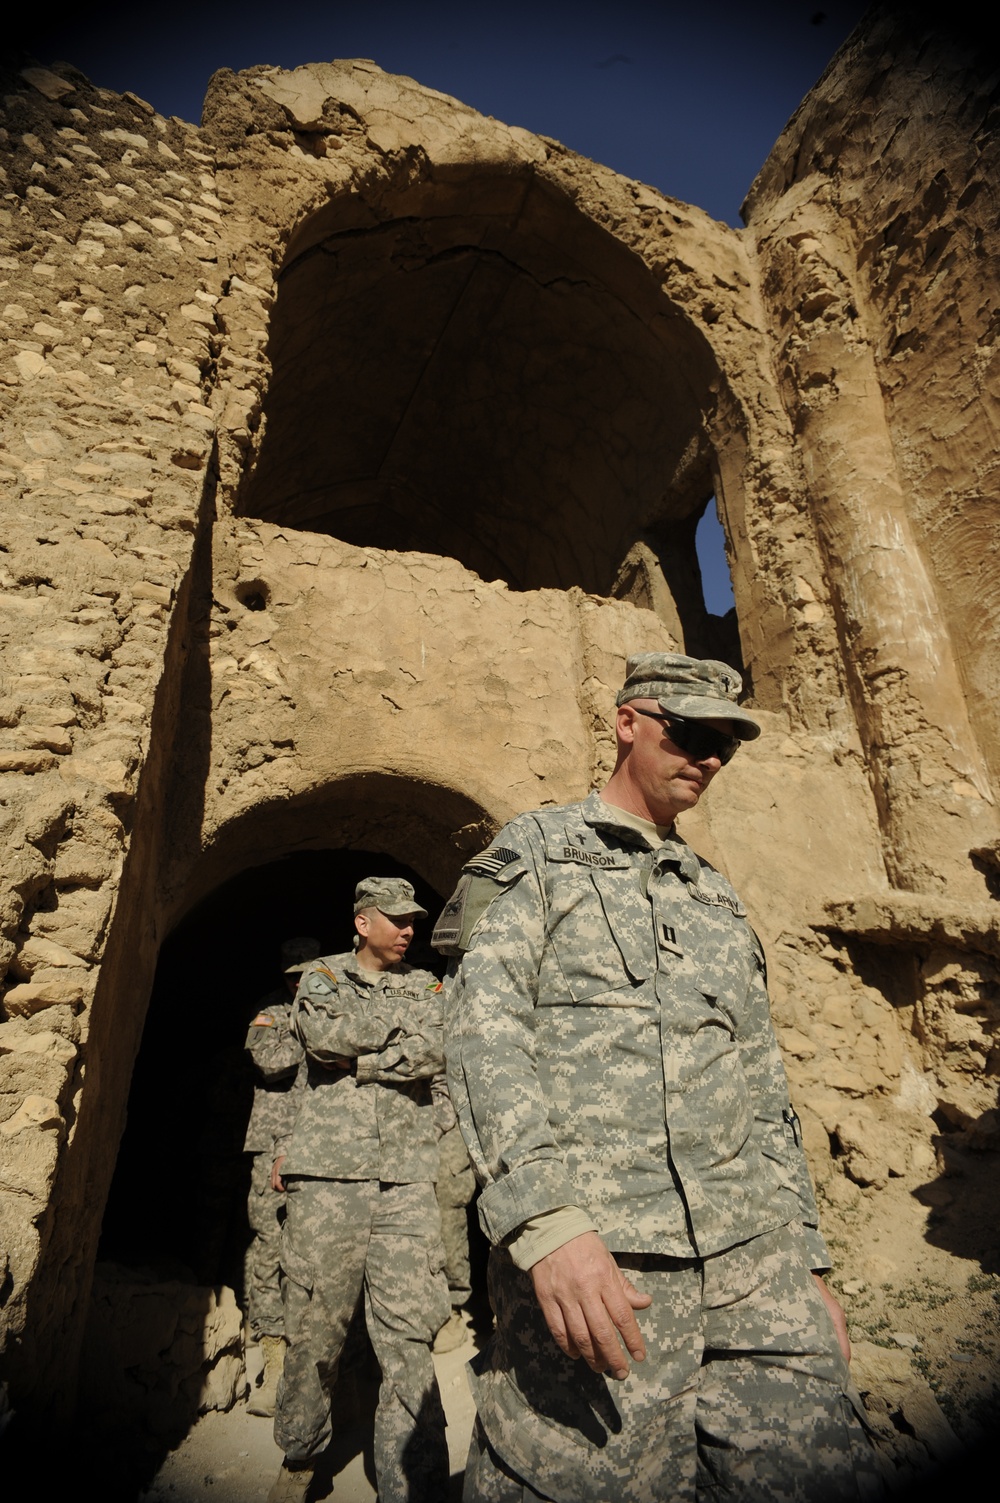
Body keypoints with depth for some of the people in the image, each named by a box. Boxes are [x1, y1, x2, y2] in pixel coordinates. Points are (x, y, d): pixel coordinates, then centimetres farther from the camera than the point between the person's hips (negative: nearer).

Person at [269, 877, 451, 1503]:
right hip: (329, 1174, -1)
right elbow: (322, 1033, -11)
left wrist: (356, 1058, -7)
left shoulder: (426, 985, 13)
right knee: (315, 1328, 8)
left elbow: (434, 1052, -4)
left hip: (407, 1179, 1)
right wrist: (399, 1020, -4)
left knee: (410, 1339, -2)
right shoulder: (323, 976, 9)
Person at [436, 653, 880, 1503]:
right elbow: (485, 1026, -11)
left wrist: (807, 1261, 15)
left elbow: (764, 1089, 20)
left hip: (757, 1264, 5)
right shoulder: (538, 850, 2)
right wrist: (547, 1217, -21)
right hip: (584, 1259, -5)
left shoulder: (720, 899, 19)